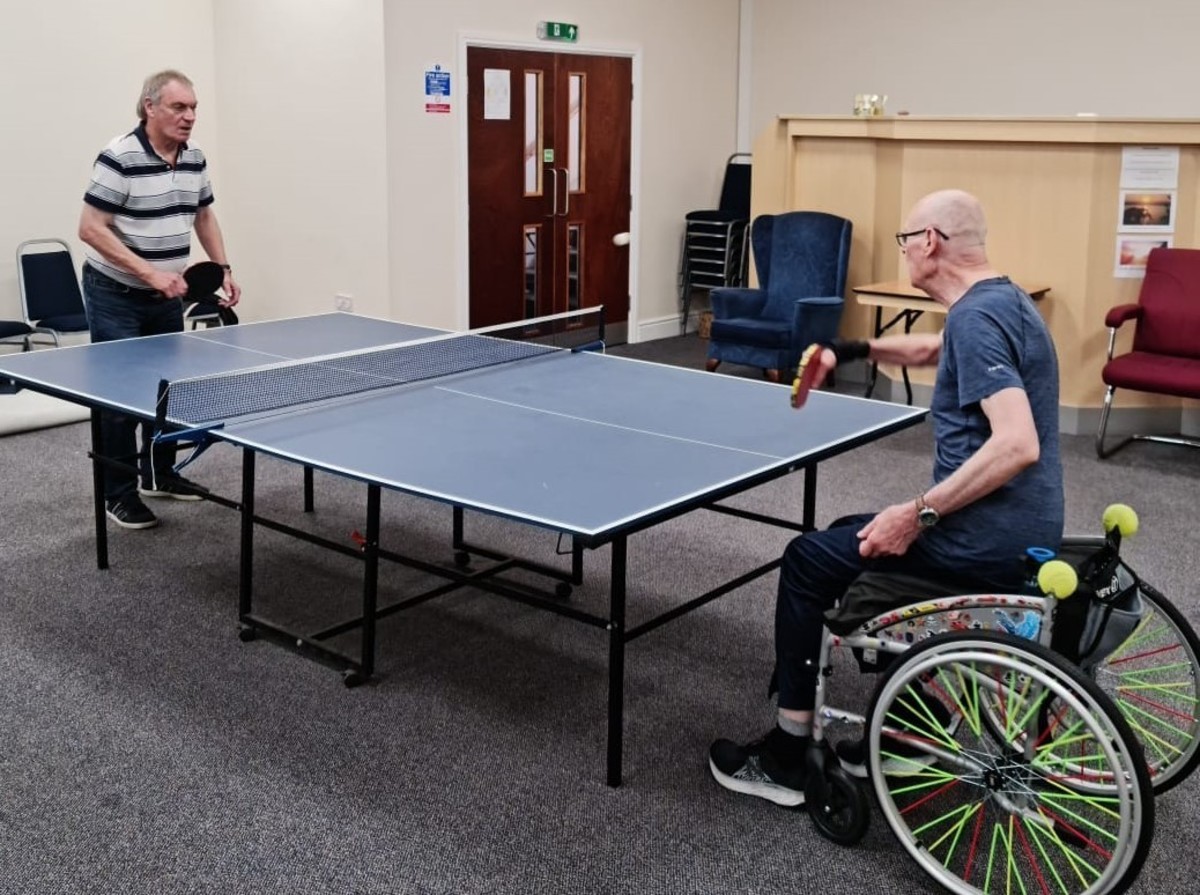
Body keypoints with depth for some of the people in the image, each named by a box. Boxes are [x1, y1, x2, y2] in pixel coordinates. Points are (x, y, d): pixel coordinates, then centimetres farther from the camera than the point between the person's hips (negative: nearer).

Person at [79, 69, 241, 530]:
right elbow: (91, 229, -21)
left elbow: (204, 216, 17)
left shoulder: (194, 158, 2)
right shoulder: (120, 158, -20)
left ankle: (159, 474, 31)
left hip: (167, 295, 7)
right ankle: (119, 494, 9)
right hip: (116, 295, -7)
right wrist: (149, 272, -27)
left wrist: (225, 270, 6)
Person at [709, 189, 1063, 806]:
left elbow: (1018, 445, -30)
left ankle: (787, 760, 10)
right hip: (1017, 531, 10)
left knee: (808, 560, 1)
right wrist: (854, 352, 22)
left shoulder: (976, 317, -19)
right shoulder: (999, 302, 13)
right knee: (850, 537, 27)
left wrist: (919, 513, -25)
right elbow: (930, 350, 34)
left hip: (989, 542, -10)